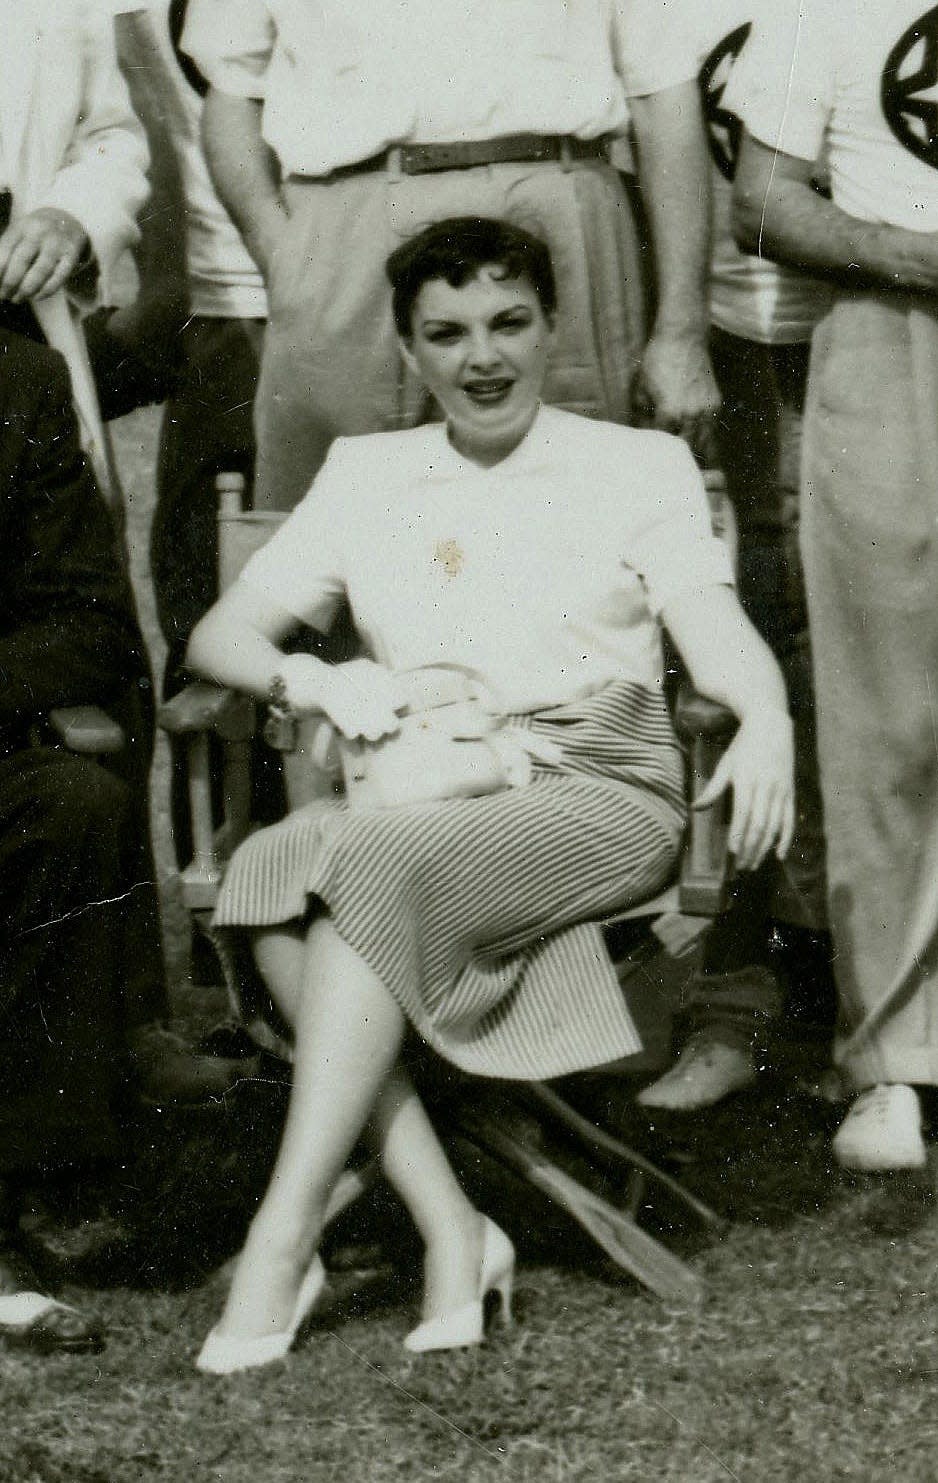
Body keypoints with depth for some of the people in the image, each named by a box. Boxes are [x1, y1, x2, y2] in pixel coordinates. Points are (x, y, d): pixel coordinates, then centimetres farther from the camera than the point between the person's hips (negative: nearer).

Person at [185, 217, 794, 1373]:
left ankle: (285, 1236, -34)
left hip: (598, 793, -3)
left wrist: (765, 718, -23)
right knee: (272, 870, -32)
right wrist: (316, 680, -8)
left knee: (376, 870, -34)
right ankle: (450, 1231, -33)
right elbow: (219, 635, 15)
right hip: (420, 796, 3)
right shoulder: (366, 474, 21)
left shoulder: (637, 466, 14)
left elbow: (716, 630, 0)